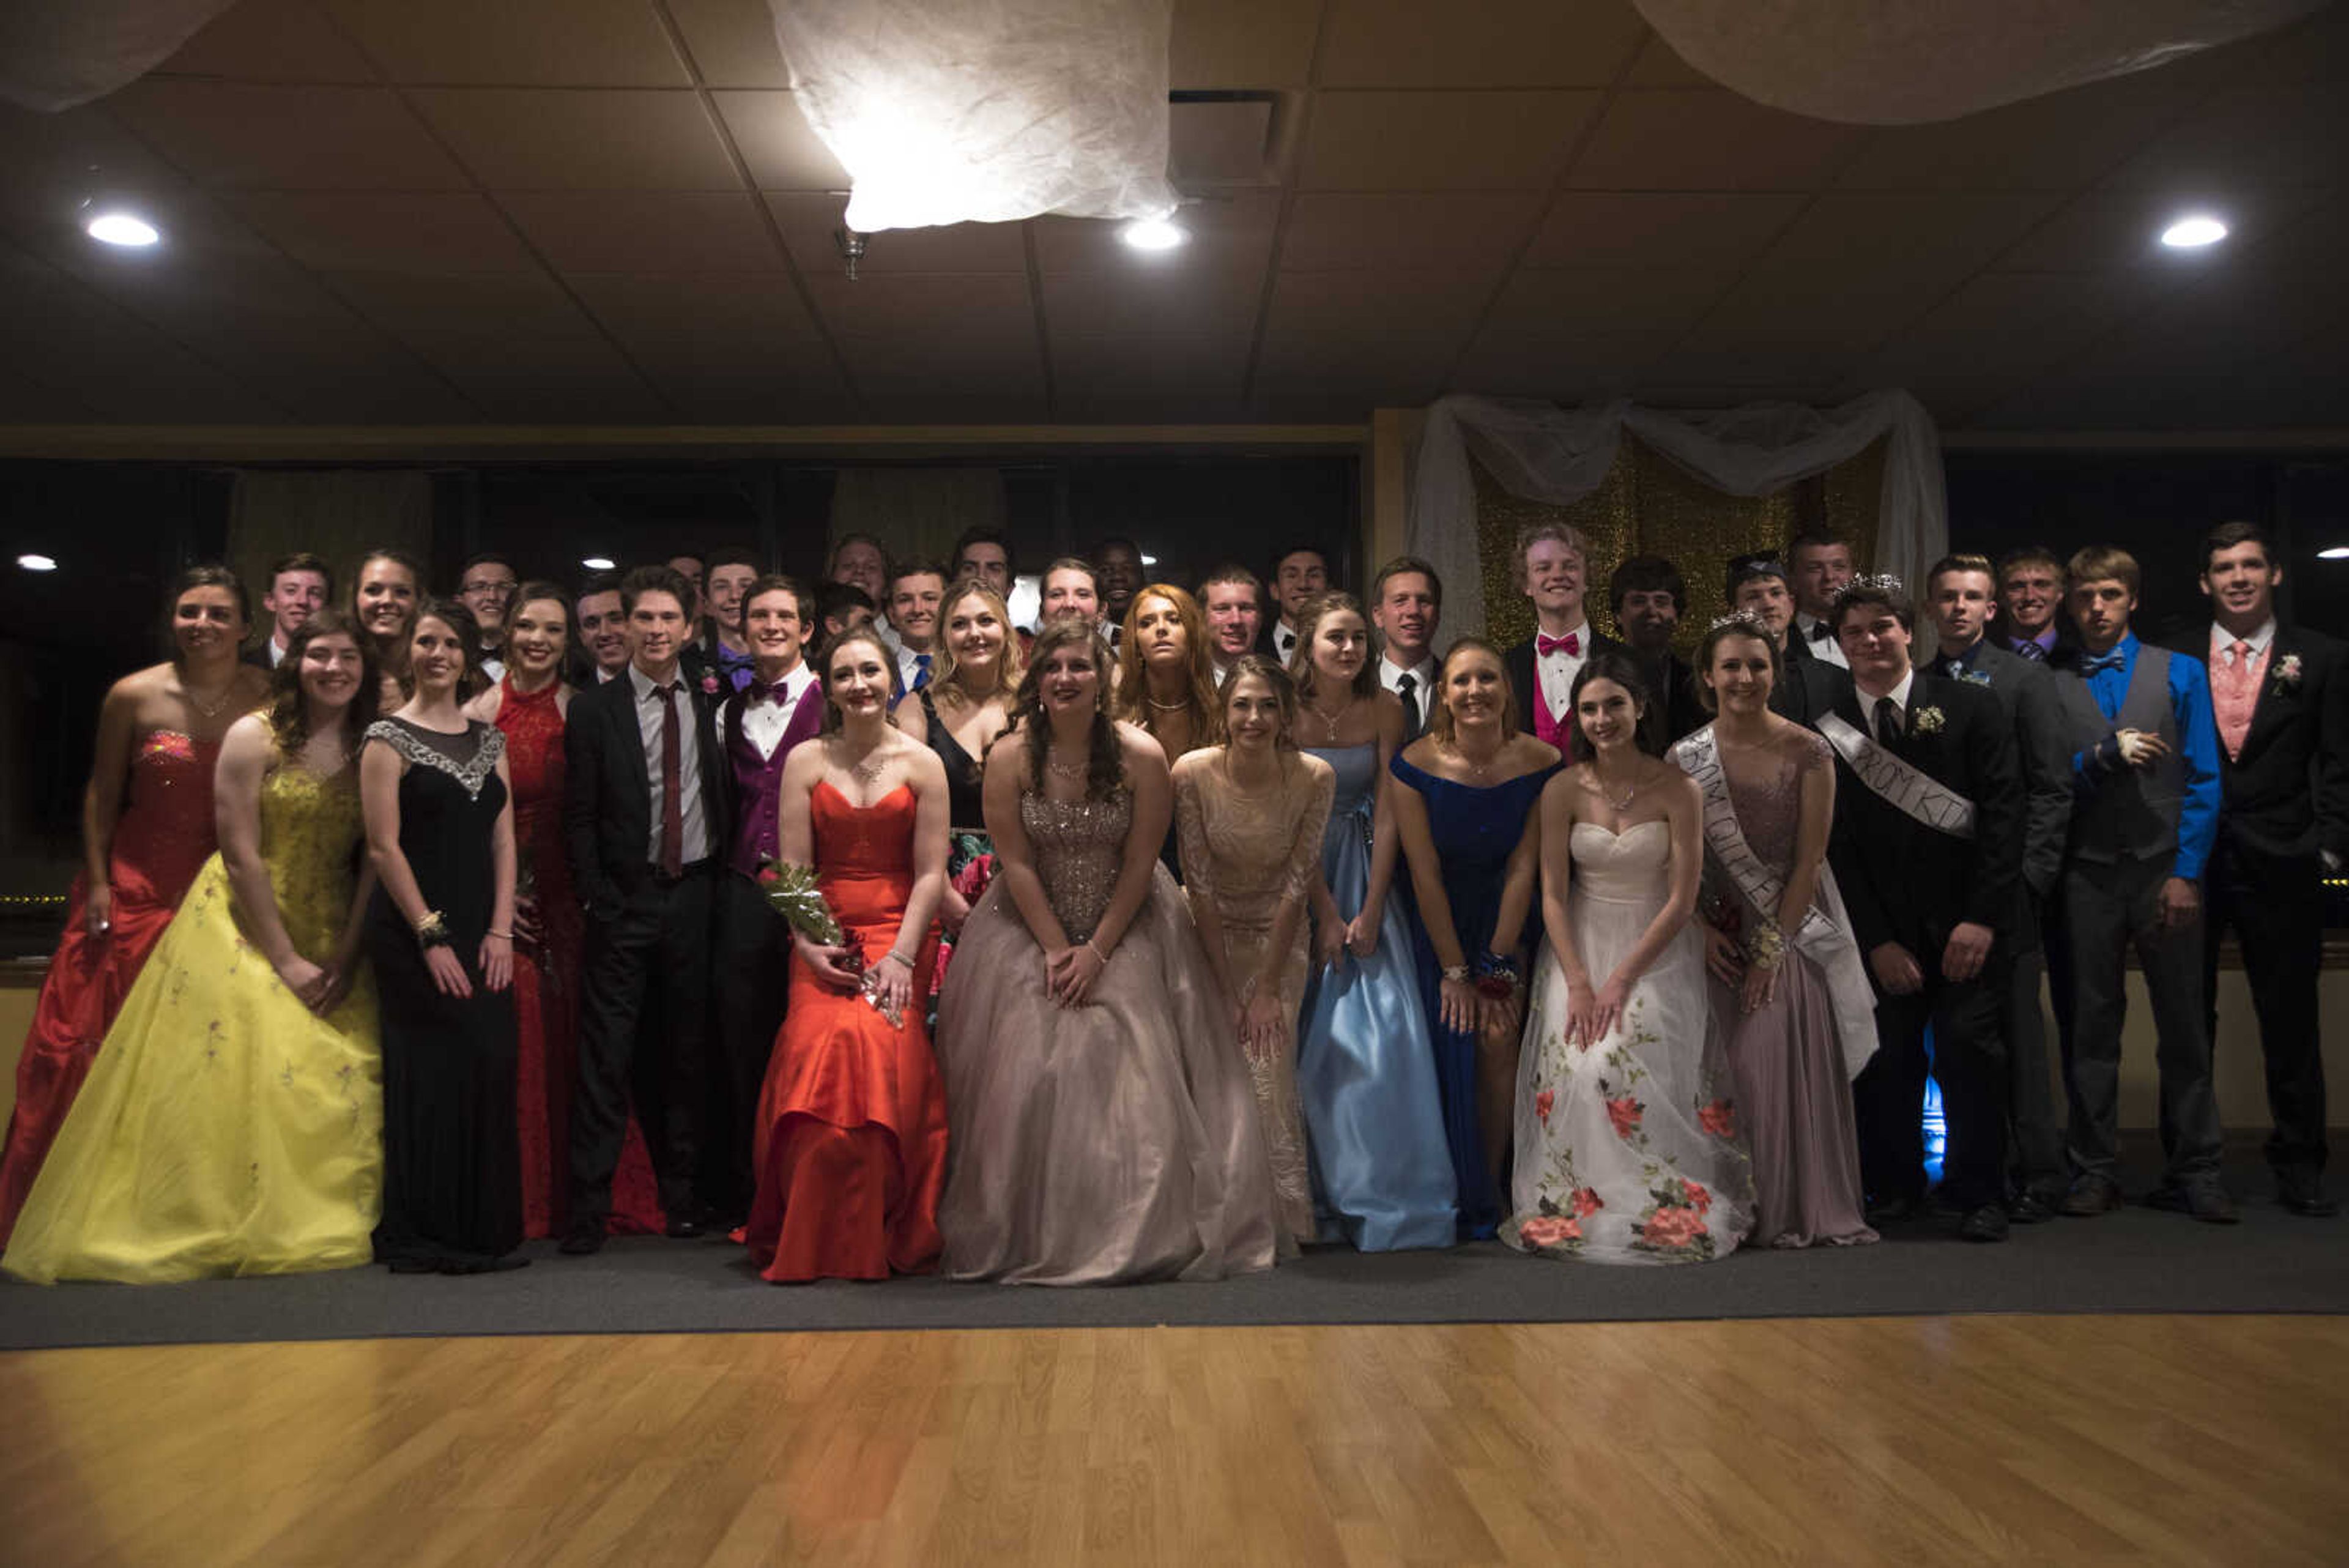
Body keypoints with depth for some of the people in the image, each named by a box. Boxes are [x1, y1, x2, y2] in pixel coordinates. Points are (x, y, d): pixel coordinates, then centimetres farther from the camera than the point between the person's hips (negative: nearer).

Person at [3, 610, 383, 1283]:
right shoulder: (255, 736, -8)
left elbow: (374, 857, 0)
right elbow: (241, 857, -12)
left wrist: (346, 955, -9)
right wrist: (285, 962, -14)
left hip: (334, 942, 4)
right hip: (244, 929, -3)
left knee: (340, 1086, 0)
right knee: (228, 1072, -5)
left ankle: (321, 1225, 14)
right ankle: (219, 1227, 9)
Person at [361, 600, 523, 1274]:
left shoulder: (489, 739, 13)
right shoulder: (389, 738, -2)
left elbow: (504, 839, 9)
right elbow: (384, 847, -8)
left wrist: (501, 930, -1)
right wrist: (432, 938, -13)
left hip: (482, 934, 5)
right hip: (414, 933, -5)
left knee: (490, 1072, 3)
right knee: (431, 1073, -3)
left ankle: (485, 1231, 14)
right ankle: (424, 1237, 8)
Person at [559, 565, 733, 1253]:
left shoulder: (712, 705, 7)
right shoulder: (594, 710, 2)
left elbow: (728, 802, 9)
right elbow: (580, 818, 1)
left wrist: (719, 883, 0)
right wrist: (597, 898, -6)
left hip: (696, 896, 2)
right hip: (626, 902, -2)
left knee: (688, 1053, 9)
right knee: (607, 1058, -3)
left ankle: (681, 1196, 21)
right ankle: (587, 1210, 4)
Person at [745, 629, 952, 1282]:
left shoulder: (922, 763, 5)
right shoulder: (805, 761, 9)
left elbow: (930, 873, 2)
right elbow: (793, 870, 5)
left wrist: (901, 956, -9)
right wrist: (809, 946, -10)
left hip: (900, 935, -1)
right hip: (824, 939, 1)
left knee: (875, 1045, -23)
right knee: (822, 1049, -21)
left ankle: (873, 1241, -9)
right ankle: (811, 1244, -6)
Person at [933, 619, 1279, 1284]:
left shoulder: (1142, 756, -12)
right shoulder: (1009, 758, -9)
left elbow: (1139, 866, -9)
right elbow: (1015, 864, -9)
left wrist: (1097, 952, -13)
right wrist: (1057, 949, -13)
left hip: (1125, 929, -1)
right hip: (1032, 931, 1)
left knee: (1130, 1079, -7)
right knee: (1029, 1082, -4)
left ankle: (1140, 1235, 8)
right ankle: (1033, 1236, 11)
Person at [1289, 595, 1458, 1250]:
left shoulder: (1384, 709, -3)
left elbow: (1387, 813, -4)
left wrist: (1371, 910, -9)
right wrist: (1325, 914, -11)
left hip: (1366, 877, 2)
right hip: (1299, 879, -2)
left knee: (1383, 1033, -3)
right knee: (1312, 1038, -1)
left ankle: (1387, 1195, 8)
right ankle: (1321, 1196, 8)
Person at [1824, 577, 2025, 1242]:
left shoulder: (1972, 709, 2)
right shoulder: (1829, 734, 4)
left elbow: (2003, 817, -3)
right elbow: (1837, 850, 3)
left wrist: (1982, 919, -11)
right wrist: (1877, 941, -4)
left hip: (1967, 923, -1)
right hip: (1884, 930, 1)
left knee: (1969, 1047, -7)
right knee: (1884, 1058, -1)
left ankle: (1978, 1194, 8)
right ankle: (1894, 1185, 16)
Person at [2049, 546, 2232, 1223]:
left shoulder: (2179, 672, 8)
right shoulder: (2049, 684, 7)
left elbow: (2203, 780, 3)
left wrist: (2187, 874, -5)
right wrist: (2105, 755, -15)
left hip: (2165, 871, 0)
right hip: (2088, 876, 0)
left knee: (2183, 1027, 2)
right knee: (2091, 1026, 4)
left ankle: (2194, 1172, 12)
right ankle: (2094, 1171, 12)